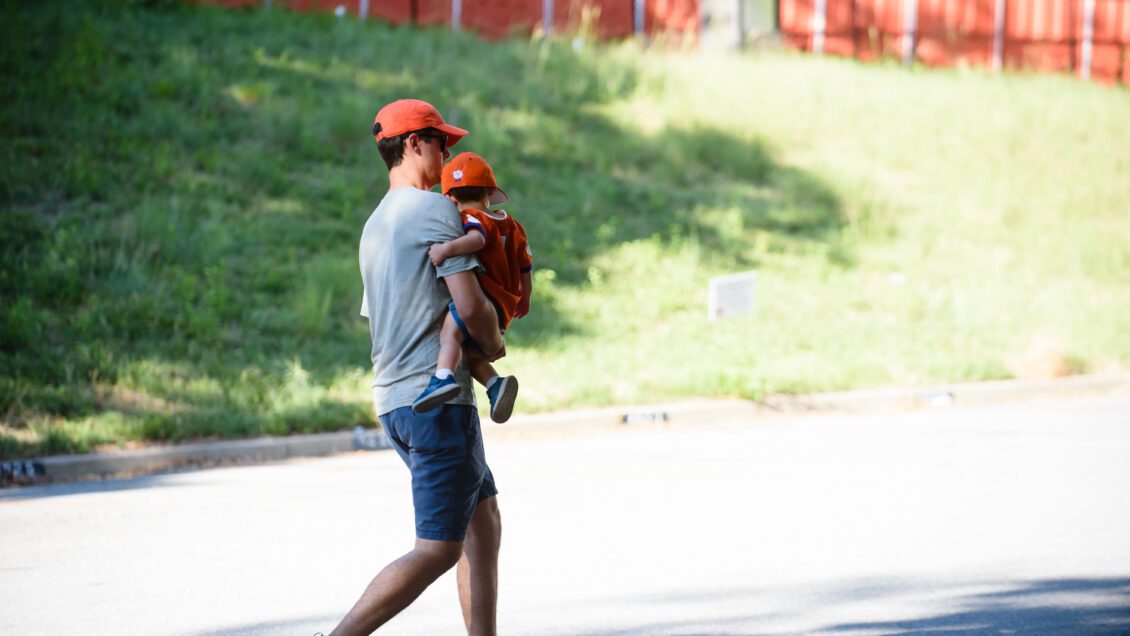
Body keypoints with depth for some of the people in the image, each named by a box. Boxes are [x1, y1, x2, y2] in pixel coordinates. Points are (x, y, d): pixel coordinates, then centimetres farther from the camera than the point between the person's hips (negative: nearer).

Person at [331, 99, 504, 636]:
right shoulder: (435, 209, -10)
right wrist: (494, 345, 2)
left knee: (483, 517, 17)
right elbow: (470, 305, -18)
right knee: (438, 549, -10)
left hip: (393, 400, 9)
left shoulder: (375, 225, 18)